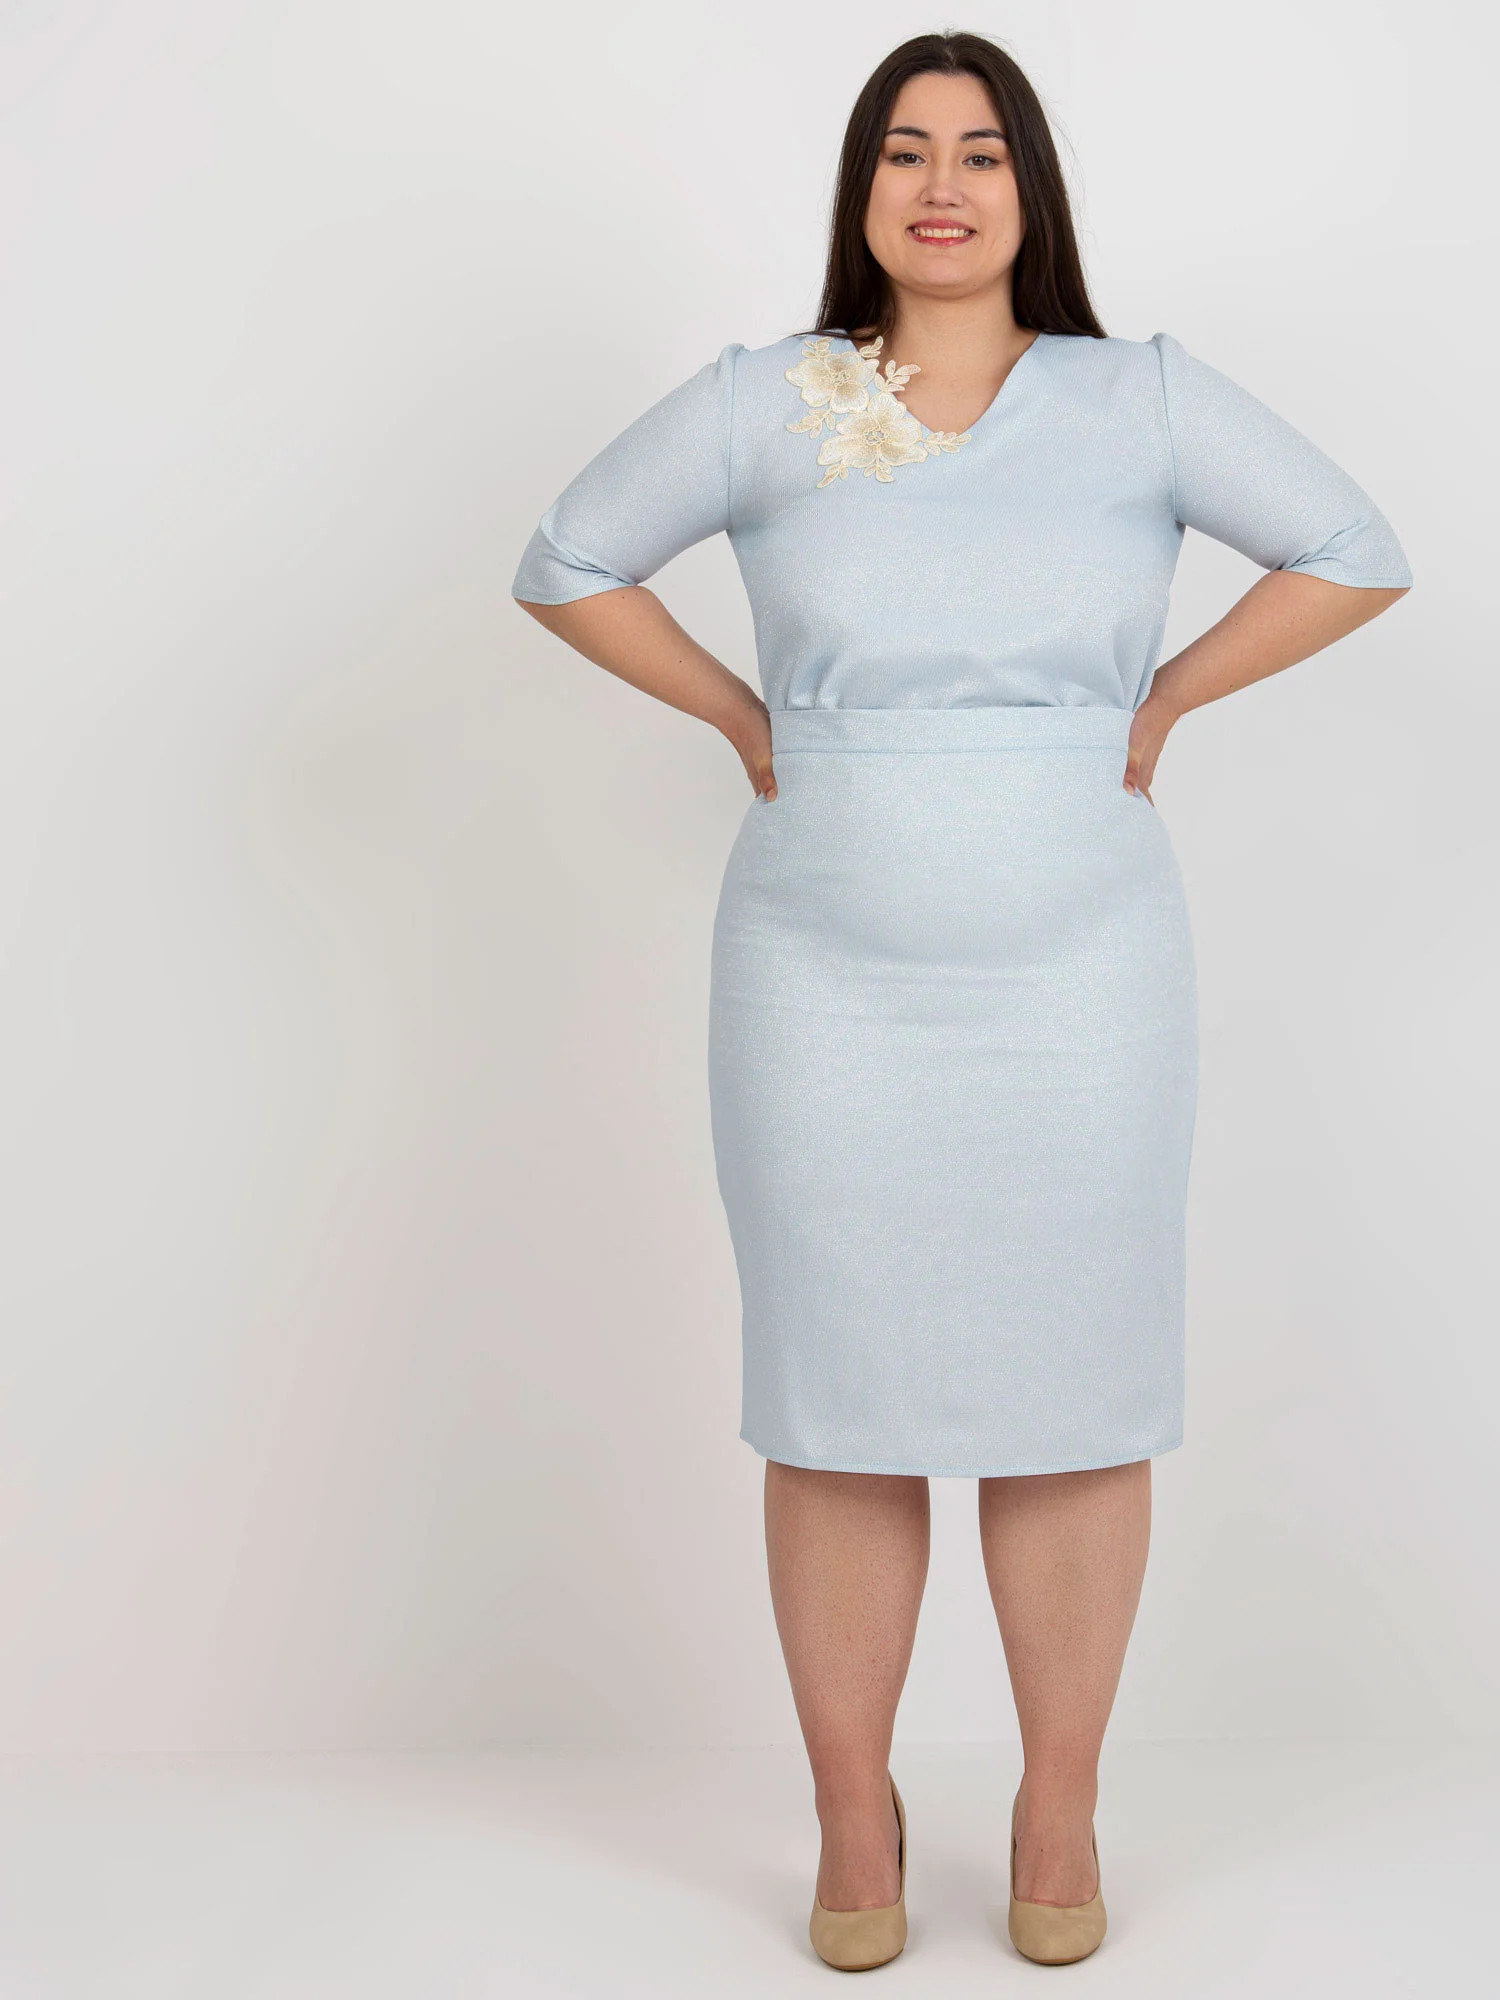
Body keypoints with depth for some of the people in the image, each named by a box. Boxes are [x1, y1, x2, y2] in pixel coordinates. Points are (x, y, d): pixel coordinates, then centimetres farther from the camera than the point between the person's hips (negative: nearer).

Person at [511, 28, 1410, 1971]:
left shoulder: (1141, 400, 2)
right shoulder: (764, 405, 2)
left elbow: (1356, 555, 9)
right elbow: (565, 566, 12)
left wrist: (1163, 700, 5)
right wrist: (742, 716, 6)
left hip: (1081, 984, 0)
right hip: (826, 987, 0)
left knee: (1074, 1391, 5)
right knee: (840, 1401, 5)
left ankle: (1061, 1812, 21)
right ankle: (853, 1817, 21)